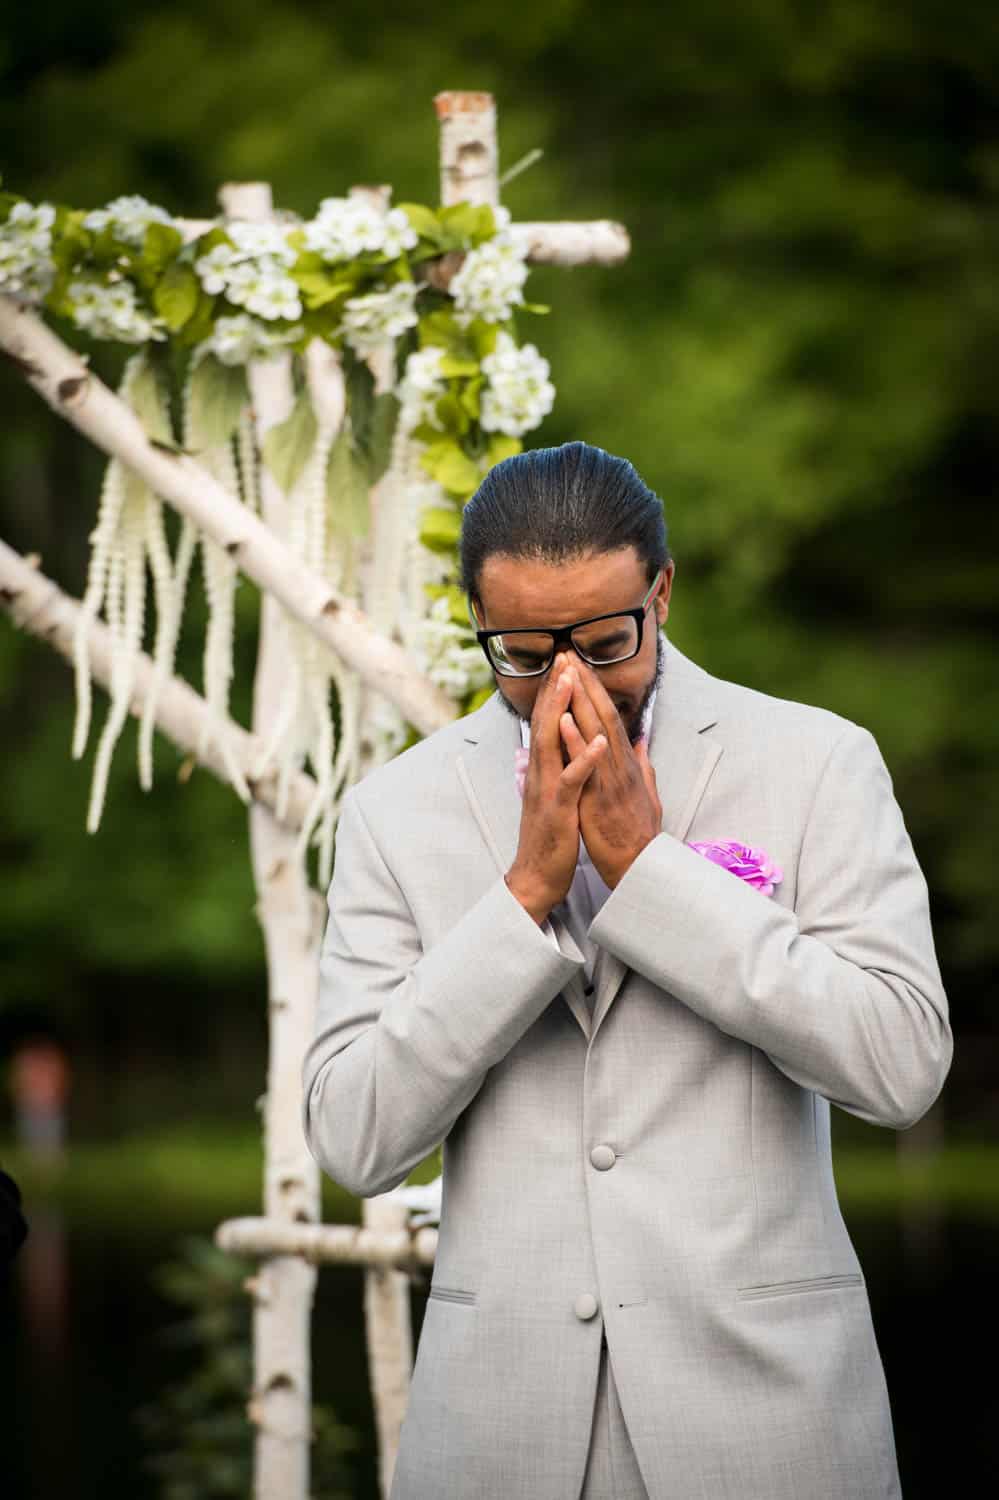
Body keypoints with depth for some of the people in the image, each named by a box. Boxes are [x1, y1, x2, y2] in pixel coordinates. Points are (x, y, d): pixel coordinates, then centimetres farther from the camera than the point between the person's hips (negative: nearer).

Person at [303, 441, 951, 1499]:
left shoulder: (815, 763, -1)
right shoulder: (397, 809, 4)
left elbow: (901, 1064, -11)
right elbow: (354, 1141, -3)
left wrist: (646, 864, -14)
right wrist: (527, 888, -12)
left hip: (758, 1391, -1)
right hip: (507, 1410, 1)